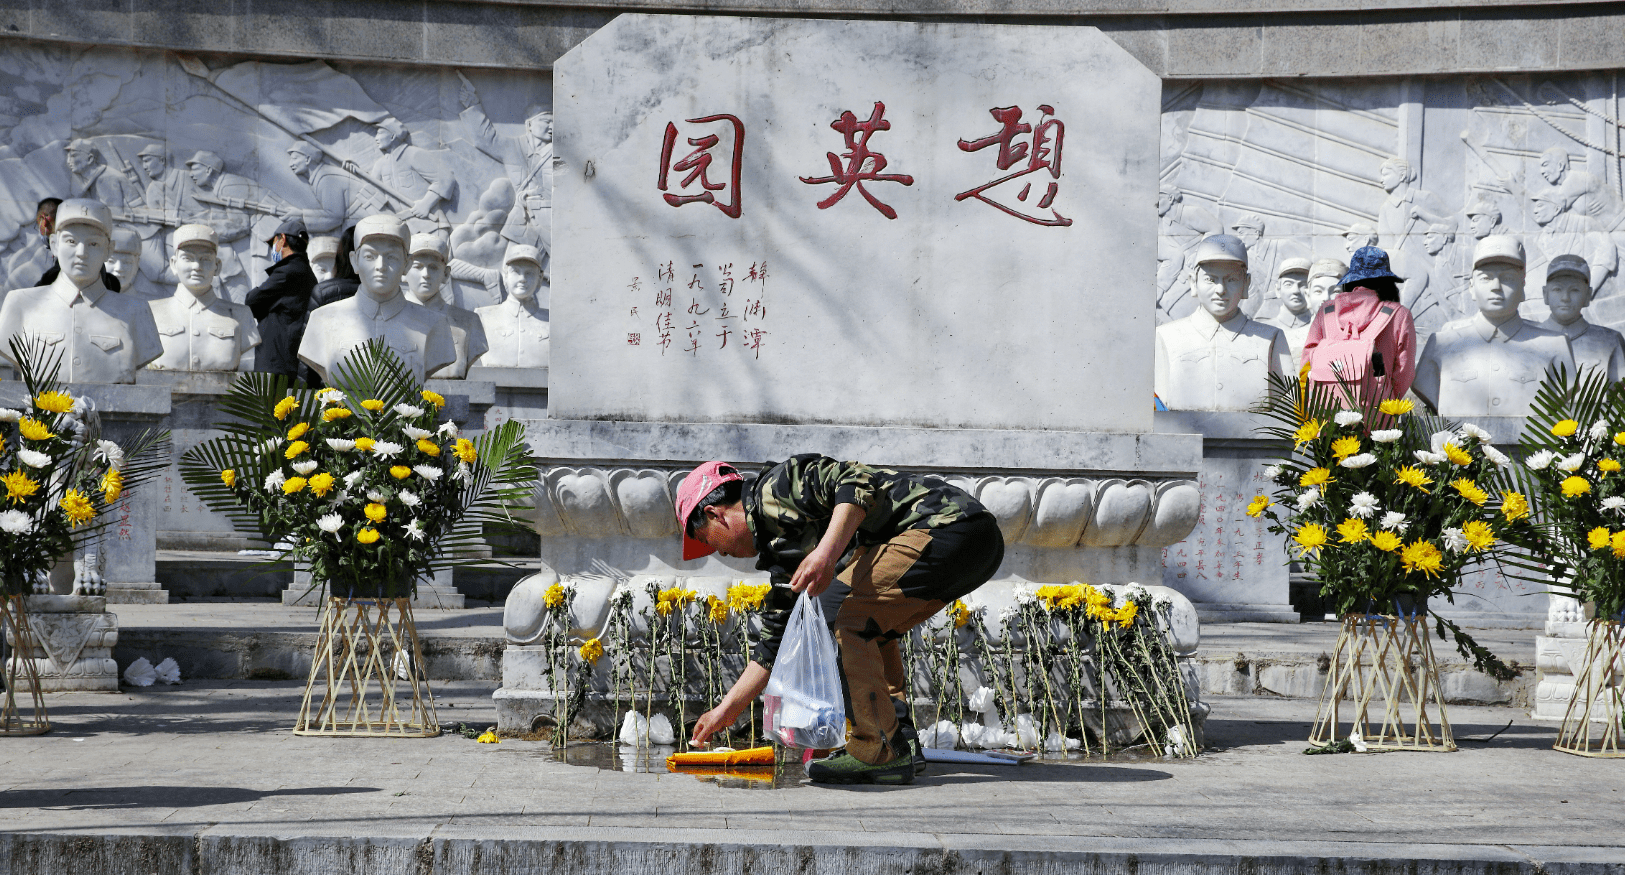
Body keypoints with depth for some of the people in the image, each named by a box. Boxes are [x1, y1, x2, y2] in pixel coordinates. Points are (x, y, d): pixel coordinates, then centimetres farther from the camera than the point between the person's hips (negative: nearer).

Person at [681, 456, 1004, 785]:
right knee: (861, 626, 25)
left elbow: (857, 482, -17)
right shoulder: (784, 549, 26)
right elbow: (777, 639, 32)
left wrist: (826, 552, -27)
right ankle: (899, 742, 18)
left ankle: (881, 754, -9)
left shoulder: (776, 487, -2)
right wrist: (727, 709, 36)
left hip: (947, 522, -11)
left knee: (834, 611, -12)